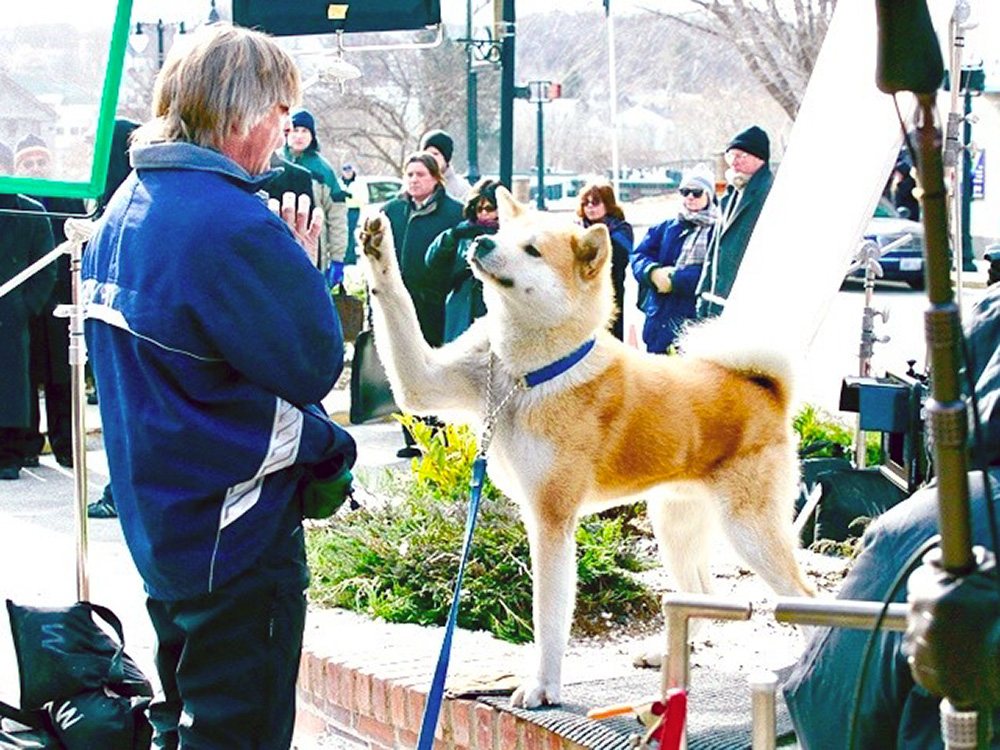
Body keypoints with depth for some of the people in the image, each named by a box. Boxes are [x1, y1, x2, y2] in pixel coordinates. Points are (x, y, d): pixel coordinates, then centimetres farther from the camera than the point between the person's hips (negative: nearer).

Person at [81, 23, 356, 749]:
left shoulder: (126, 209, 8)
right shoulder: (234, 224, -23)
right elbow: (316, 364, -19)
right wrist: (302, 265, -5)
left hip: (159, 519, 9)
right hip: (237, 528, -9)